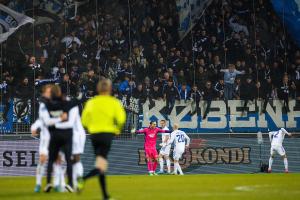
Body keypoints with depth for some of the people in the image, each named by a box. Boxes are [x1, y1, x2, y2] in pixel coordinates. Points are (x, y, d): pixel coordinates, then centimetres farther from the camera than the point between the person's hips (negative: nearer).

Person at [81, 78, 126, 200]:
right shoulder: (114, 102, -3)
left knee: (102, 166, 15)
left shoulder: (91, 102, 5)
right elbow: (121, 119, -13)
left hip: (94, 135, 4)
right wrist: (118, 129, 6)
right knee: (100, 167, -9)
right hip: (107, 134, -4)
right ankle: (82, 180, -37)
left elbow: (84, 121, 3)